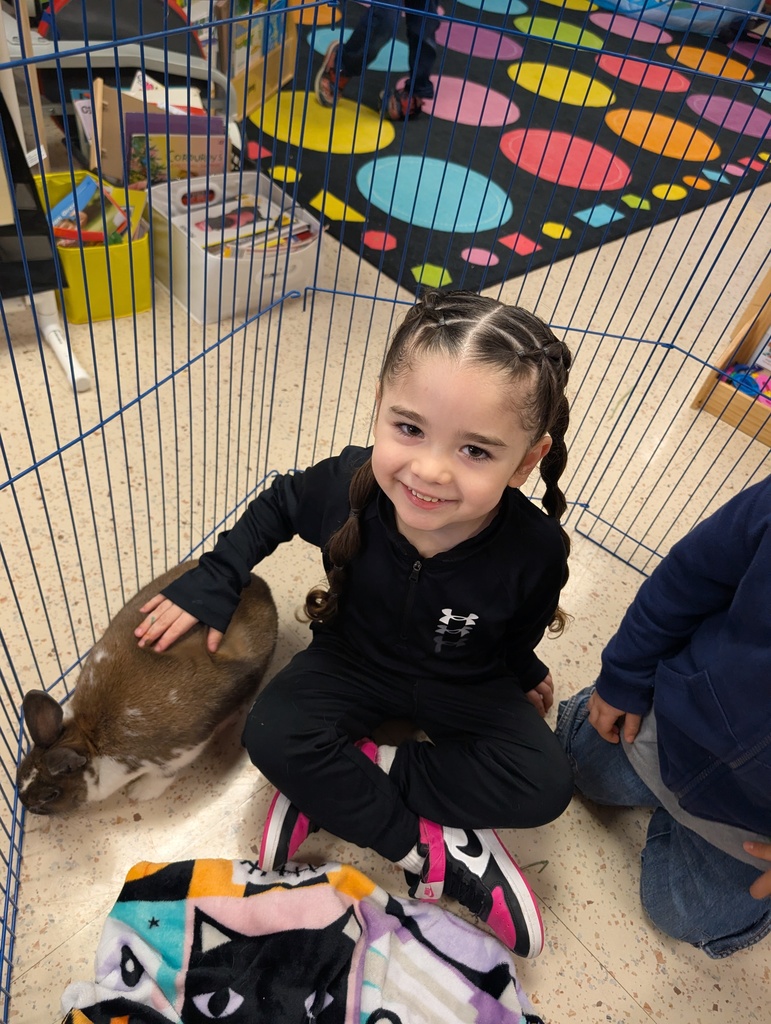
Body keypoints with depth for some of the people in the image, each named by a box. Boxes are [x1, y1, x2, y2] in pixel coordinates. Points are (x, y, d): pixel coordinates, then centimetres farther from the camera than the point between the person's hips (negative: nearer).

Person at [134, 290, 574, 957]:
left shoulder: (535, 550, -32)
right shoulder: (346, 487, -30)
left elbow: (520, 630, -7)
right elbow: (278, 506, -5)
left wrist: (525, 675, 11)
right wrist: (212, 582, -8)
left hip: (463, 687, 0)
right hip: (354, 663, 1)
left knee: (545, 787, -20)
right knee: (273, 737, -25)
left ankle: (331, 789, -11)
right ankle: (433, 849, -10)